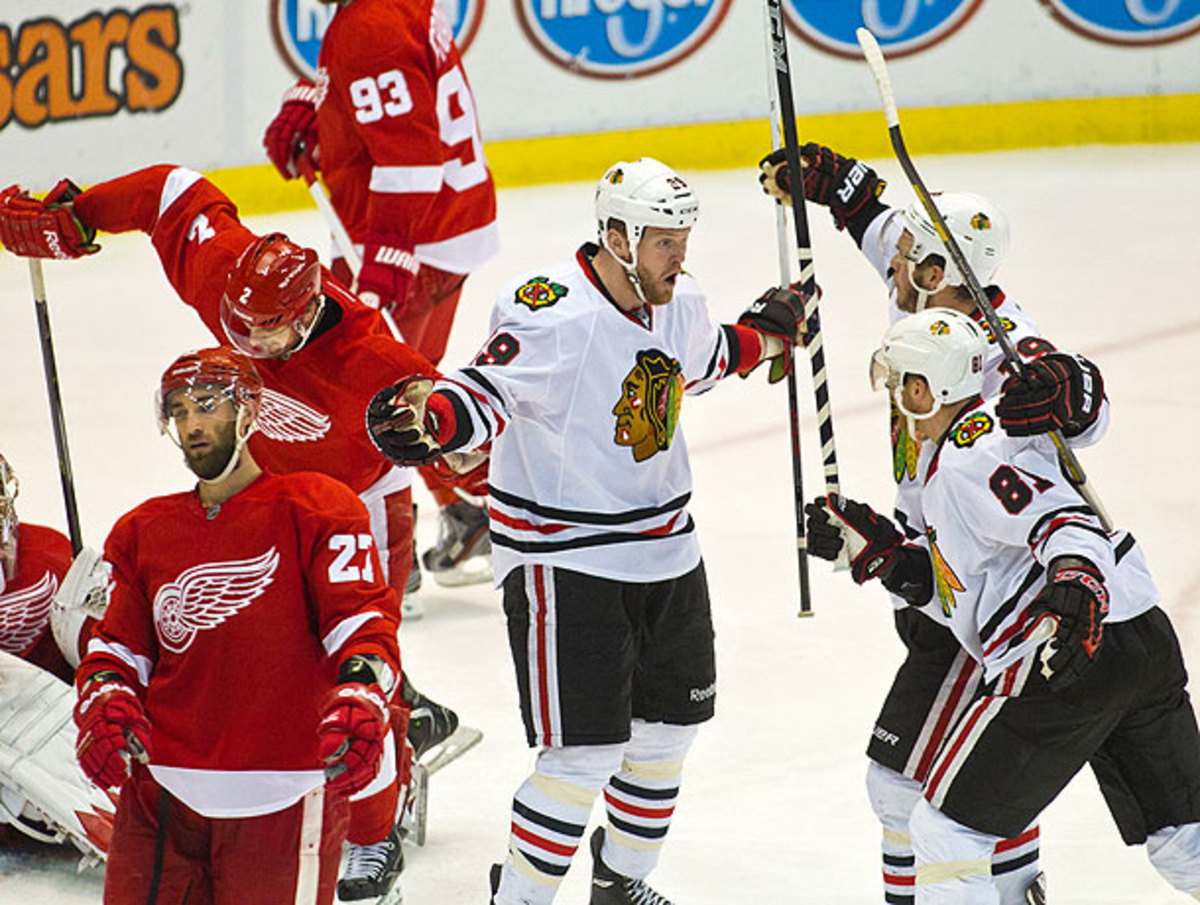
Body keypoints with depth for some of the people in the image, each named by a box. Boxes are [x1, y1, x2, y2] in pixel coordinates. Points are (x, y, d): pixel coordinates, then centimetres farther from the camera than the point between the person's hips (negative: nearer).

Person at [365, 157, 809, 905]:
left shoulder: (680, 302, 2)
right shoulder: (556, 315, -23)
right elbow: (489, 392, -34)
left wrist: (760, 338, 17)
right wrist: (432, 414, -51)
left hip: (666, 548, 8)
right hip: (565, 556, -8)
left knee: (668, 727, 19)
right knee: (585, 753, -11)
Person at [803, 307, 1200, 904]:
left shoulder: (967, 465, -7)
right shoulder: (1003, 441, 24)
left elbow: (1065, 520, -23)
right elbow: (960, 597, 26)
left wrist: (1076, 584, -41)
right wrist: (876, 548, 23)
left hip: (1071, 664, -10)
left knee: (943, 831, 2)